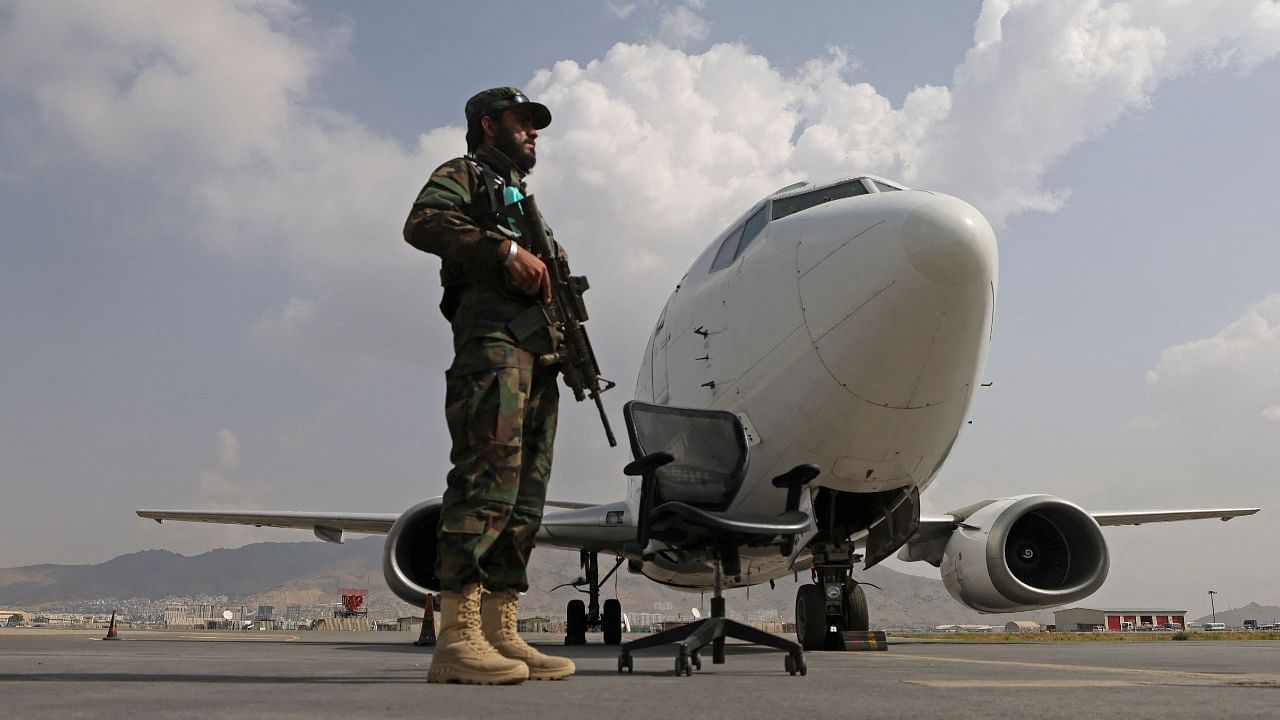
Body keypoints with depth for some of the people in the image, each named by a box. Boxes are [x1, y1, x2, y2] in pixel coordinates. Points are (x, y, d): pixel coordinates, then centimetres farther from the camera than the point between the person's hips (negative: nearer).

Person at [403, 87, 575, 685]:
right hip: (492, 339, -9)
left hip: (538, 355, 9)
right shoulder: (463, 175, 13)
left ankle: (501, 633, 2)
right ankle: (456, 638, -22)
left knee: (524, 498, 2)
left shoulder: (521, 198, 37)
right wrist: (506, 249, -16)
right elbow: (423, 223, -10)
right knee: (488, 479, -20)